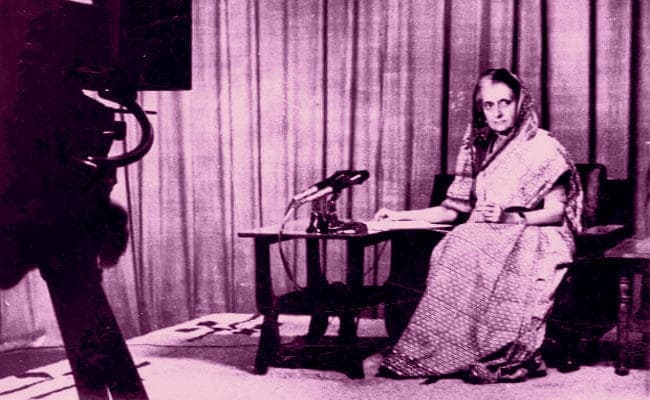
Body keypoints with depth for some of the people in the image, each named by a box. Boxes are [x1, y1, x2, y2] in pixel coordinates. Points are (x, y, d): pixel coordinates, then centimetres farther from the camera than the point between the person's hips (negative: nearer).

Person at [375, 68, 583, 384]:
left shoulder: (544, 147, 1)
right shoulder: (479, 150, 19)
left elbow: (556, 212, -5)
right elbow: (455, 210, 18)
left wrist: (509, 217, -20)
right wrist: (401, 215, 11)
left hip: (534, 236, -5)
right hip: (488, 235, 5)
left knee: (472, 252, -37)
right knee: (454, 249, -32)